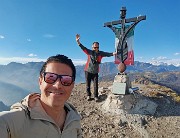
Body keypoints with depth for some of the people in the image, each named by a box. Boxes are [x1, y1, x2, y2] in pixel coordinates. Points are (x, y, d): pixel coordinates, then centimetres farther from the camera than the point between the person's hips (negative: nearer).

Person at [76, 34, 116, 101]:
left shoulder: (100, 53, -2)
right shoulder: (89, 52, -7)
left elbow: (108, 54, -9)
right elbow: (83, 48, -15)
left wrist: (114, 53, -27)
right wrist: (78, 41, -28)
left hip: (95, 72, 1)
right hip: (88, 71, -1)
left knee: (96, 85, 1)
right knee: (88, 84, 8)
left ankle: (96, 96, 13)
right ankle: (88, 95, 24)